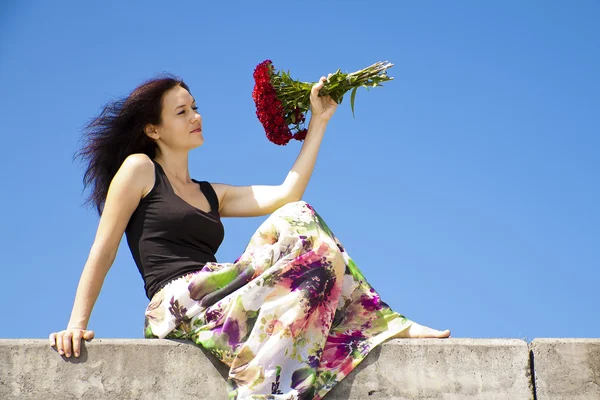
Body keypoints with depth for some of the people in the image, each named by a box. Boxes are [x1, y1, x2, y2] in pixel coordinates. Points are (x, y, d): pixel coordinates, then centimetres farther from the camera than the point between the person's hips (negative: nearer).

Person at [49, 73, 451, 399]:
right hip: (177, 303, -7)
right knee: (298, 223, -18)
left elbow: (286, 193, 13)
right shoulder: (139, 169, 8)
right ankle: (386, 324, -15)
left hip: (211, 305, 7)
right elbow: (103, 251, 2)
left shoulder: (212, 194, 26)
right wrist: (77, 323, -8)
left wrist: (319, 121, 18)